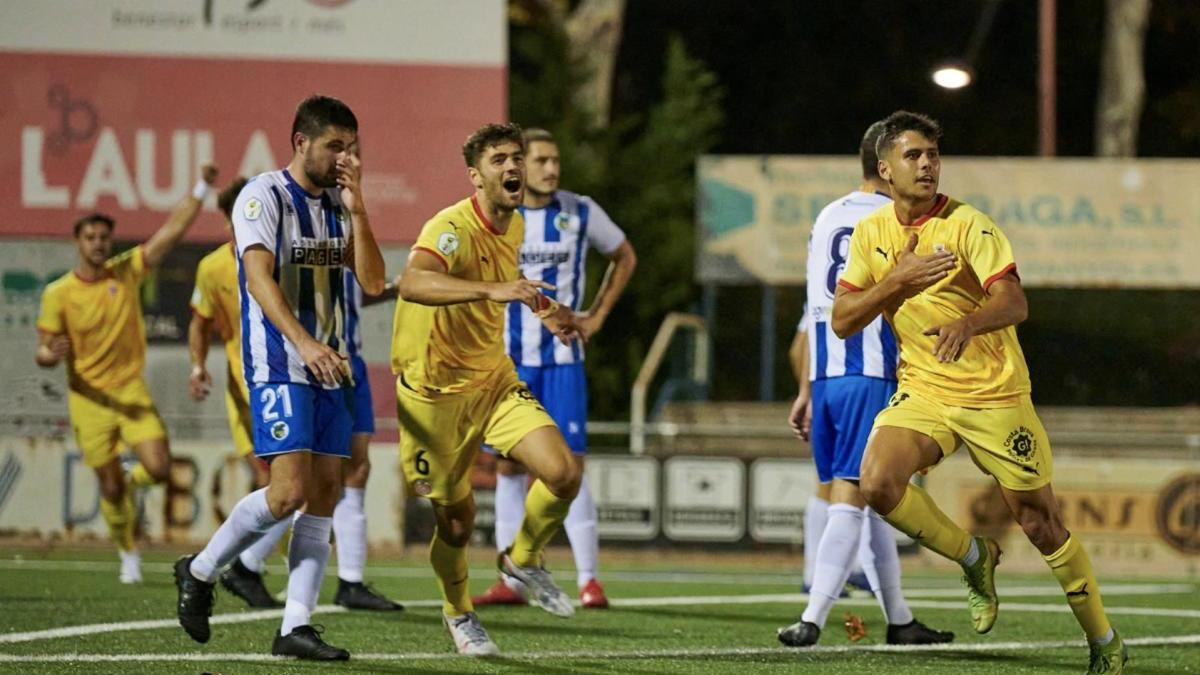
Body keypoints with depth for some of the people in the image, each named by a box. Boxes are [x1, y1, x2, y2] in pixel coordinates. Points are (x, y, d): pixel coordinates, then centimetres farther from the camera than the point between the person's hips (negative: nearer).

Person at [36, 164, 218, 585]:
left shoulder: (128, 270, -2)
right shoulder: (58, 294, -7)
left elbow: (173, 231, -6)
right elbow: (44, 353, -4)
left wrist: (201, 189, -16)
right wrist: (52, 354, -29)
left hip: (132, 392, 2)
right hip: (89, 397, -1)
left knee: (158, 468, -15)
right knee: (110, 484, 0)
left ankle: (129, 484, 22)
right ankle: (129, 556, 22)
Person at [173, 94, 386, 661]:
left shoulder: (338, 203, 14)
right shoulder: (265, 195, -7)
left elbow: (372, 281, 7)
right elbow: (260, 277, -19)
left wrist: (356, 210, -3)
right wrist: (302, 341, -32)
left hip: (329, 369, 7)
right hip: (278, 367, -7)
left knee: (325, 492, 0)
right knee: (289, 491, -16)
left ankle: (296, 626, 2)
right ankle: (199, 572, 5)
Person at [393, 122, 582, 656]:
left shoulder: (515, 227, 2)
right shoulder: (453, 227, -24)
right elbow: (412, 282, -46)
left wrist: (544, 308, 13)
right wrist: (492, 290, -55)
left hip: (494, 377, 6)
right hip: (436, 391, -6)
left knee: (563, 474, -15)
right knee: (456, 521, 5)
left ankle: (524, 560, 14)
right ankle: (458, 613, 35)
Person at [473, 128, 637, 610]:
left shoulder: (580, 212, -1)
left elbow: (624, 257, 15)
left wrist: (598, 315, 6)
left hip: (562, 358, -1)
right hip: (507, 358, 2)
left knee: (569, 465, -9)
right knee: (508, 466, 4)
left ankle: (589, 579, -7)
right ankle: (511, 581, 10)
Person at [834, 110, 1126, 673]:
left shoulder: (968, 225, -11)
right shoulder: (871, 232, 3)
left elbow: (1014, 302, -22)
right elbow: (843, 320, 0)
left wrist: (967, 324, -44)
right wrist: (899, 281, -17)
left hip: (994, 394, -3)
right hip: (922, 392, 3)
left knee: (1040, 523, 0)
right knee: (878, 483, -23)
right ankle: (974, 559, 3)